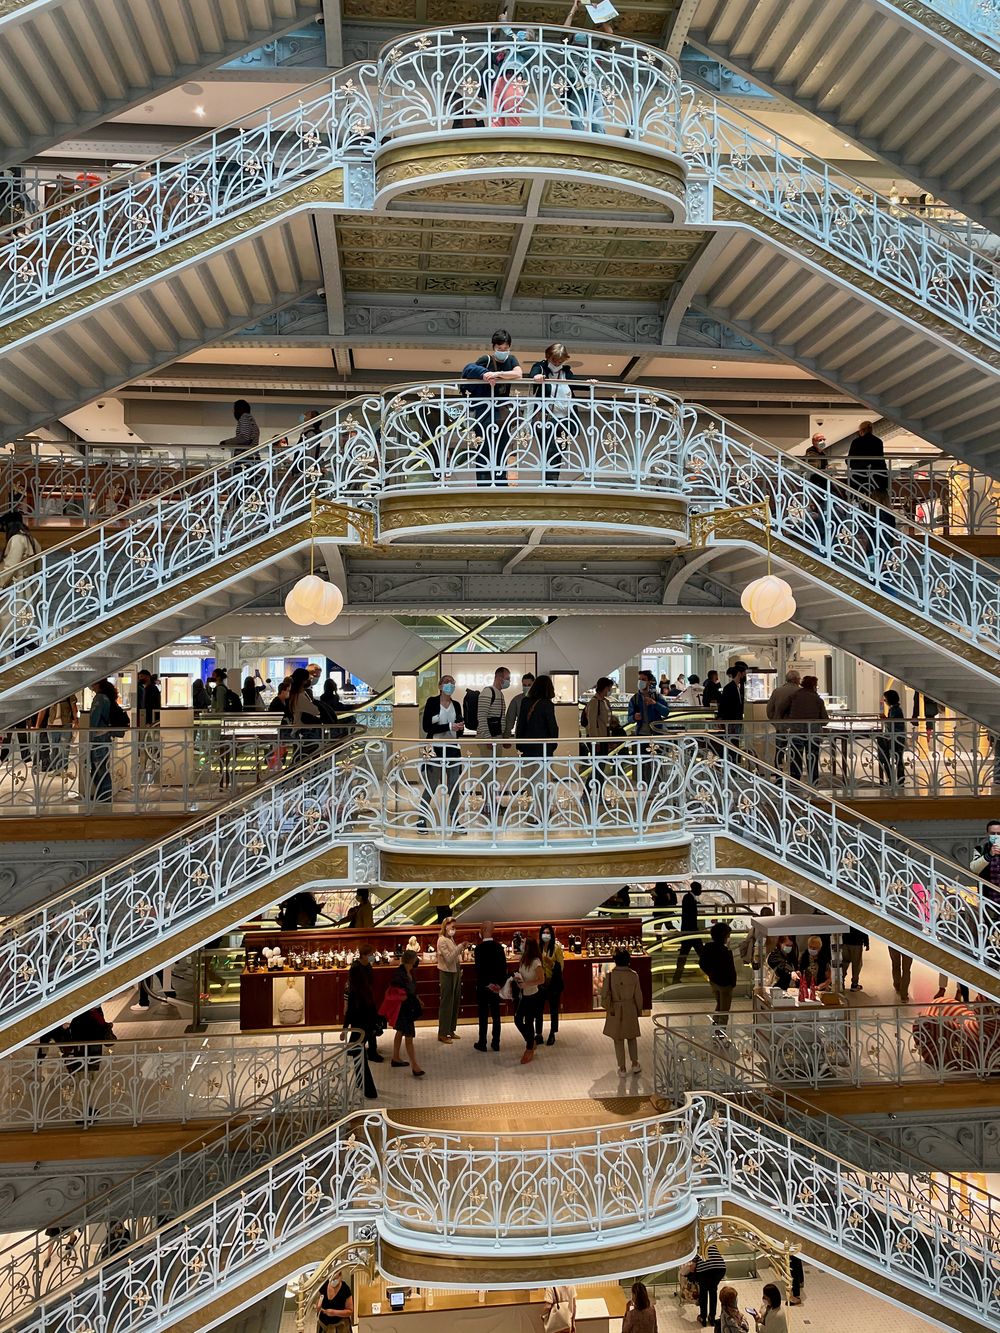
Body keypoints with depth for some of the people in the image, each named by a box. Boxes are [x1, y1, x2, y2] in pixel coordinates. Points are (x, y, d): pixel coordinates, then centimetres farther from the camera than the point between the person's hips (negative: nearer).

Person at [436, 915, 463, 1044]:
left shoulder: (451, 939, 11)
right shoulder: (442, 940, -15)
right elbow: (449, 958, -23)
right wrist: (460, 947, -28)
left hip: (455, 972, 8)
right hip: (447, 974, -8)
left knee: (455, 1002, 13)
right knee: (446, 1003, -2)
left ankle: (451, 1030, 24)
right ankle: (442, 1034, 5)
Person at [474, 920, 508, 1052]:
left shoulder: (480, 948, -16)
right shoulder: (499, 947, 0)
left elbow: (479, 968, -18)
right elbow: (504, 967, 1)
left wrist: (487, 984, -11)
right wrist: (500, 983, 2)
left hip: (483, 987, -5)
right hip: (496, 986, 5)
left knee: (483, 1016, 5)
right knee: (496, 1015, 11)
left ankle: (482, 1044, 12)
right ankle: (496, 1043, 16)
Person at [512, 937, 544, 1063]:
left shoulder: (535, 962, -20)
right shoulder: (524, 959, 3)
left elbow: (541, 979, -23)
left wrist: (526, 984, -27)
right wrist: (517, 978, -3)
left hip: (533, 996, -8)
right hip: (523, 995, 8)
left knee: (529, 1022, 2)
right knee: (518, 1020, 12)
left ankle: (530, 1050, 19)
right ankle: (531, 1042, 33)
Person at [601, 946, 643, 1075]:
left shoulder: (609, 975, -16)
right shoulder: (633, 975, -12)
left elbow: (605, 994, -12)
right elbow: (638, 995, -3)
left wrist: (607, 1007, 6)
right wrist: (639, 1010, 11)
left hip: (615, 1011, -1)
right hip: (630, 1010, 1)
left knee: (618, 1039, 11)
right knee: (632, 1037, 20)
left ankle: (622, 1068, 17)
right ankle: (635, 1064, 28)